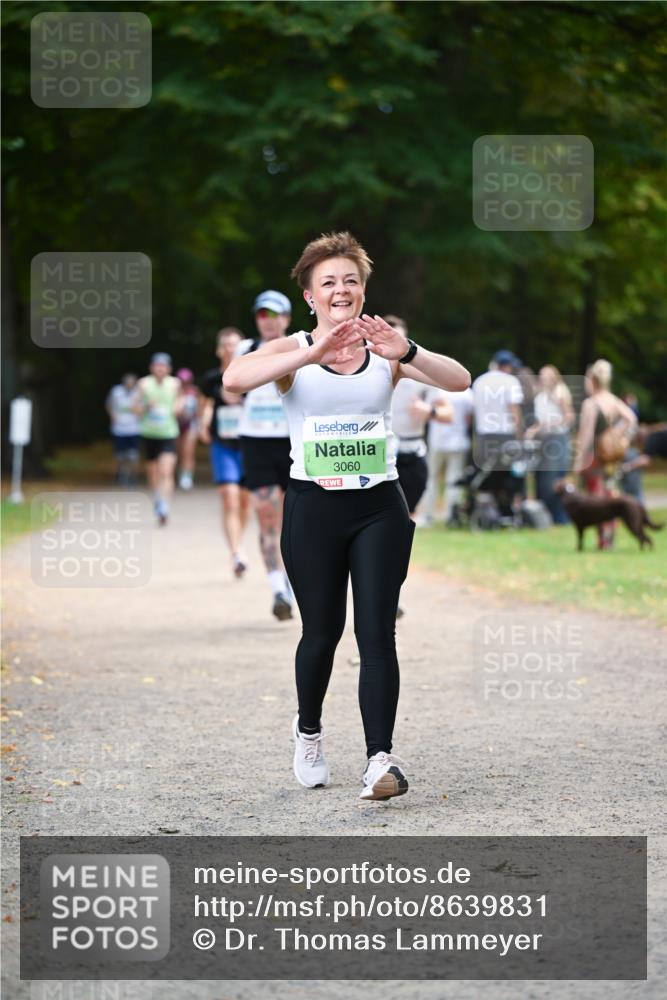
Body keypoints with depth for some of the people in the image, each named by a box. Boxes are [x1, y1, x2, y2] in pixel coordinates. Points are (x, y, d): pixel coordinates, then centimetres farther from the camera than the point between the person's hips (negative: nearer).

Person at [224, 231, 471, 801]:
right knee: (322, 630, 9)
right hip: (313, 507, -1)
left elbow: (460, 380, -10)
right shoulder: (293, 353, -2)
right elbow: (235, 378, -23)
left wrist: (406, 353, -29)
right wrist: (313, 354, -35)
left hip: (380, 507, 1)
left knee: (376, 632, -7)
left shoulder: (386, 353, 3)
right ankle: (308, 730, 35)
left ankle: (381, 759, -11)